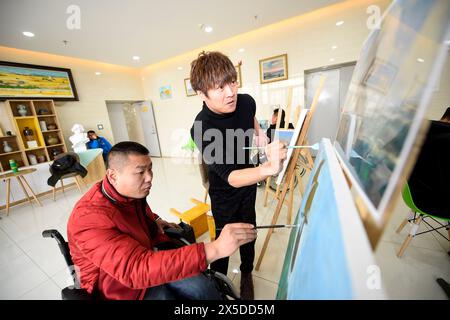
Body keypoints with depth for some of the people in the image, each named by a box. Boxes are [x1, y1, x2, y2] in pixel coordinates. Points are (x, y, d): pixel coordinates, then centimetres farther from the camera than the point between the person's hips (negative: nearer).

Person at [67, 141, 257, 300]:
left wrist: (154, 220, 1)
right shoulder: (90, 218, -30)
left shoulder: (133, 191, -5)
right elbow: (136, 269, -43)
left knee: (203, 289, -12)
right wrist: (214, 249, -50)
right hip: (117, 285, -5)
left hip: (145, 260, 5)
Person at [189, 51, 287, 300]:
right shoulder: (201, 129, -33)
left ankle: (246, 274, 48)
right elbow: (230, 177, -39)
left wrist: (259, 133, -7)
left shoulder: (246, 101, -17)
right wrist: (268, 168, -55)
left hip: (249, 180, 5)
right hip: (224, 191, -4)